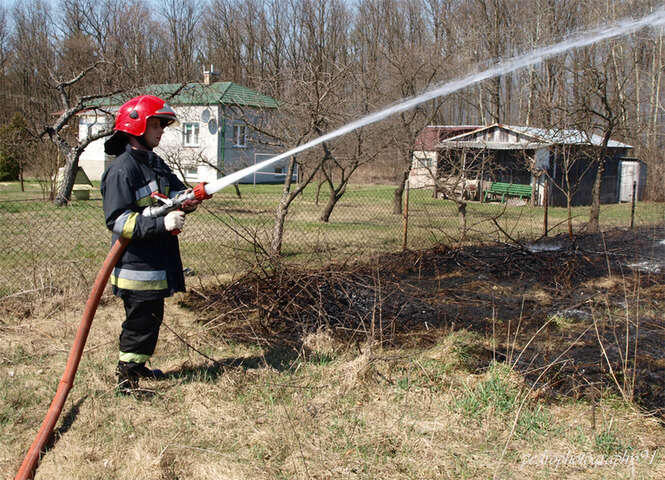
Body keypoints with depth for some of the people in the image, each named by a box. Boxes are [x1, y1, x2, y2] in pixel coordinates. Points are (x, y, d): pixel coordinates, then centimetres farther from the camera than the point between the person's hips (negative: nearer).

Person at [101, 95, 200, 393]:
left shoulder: (155, 163, 14)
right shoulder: (122, 169, -17)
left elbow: (178, 191, 17)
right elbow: (117, 220, -23)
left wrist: (187, 200, -8)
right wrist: (162, 223, -31)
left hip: (158, 264, 9)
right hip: (136, 265, -9)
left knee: (151, 318, 20)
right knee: (140, 322, -3)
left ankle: (137, 365, 36)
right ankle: (126, 380, 10)